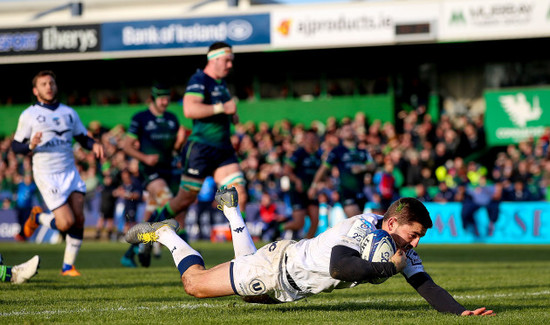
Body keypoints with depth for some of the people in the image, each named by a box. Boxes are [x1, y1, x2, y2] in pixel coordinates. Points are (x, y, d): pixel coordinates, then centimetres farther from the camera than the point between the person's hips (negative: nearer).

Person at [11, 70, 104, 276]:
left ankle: (68, 266, 5)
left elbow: (83, 138, 19)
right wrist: (31, 145, -20)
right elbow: (15, 147, 2)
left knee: (79, 219, -8)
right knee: (66, 223, -13)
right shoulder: (29, 116, 0)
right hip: (47, 175, -5)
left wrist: (94, 145, -3)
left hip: (70, 172, 5)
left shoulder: (69, 113, 13)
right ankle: (37, 218, 18)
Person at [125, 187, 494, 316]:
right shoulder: (361, 227, -36)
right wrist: (389, 266, -44)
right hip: (277, 265, -8)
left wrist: (460, 311, -33)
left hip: (295, 289, 8)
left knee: (249, 281, 37)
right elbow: (339, 267, -52)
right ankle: (166, 234, 24)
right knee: (196, 284, -1)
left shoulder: (403, 250, -12)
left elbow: (427, 287, -16)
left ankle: (232, 209, 50)